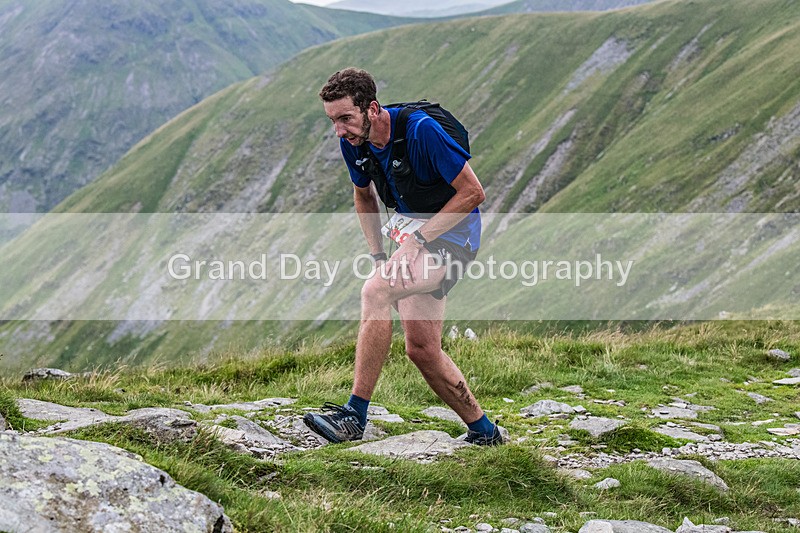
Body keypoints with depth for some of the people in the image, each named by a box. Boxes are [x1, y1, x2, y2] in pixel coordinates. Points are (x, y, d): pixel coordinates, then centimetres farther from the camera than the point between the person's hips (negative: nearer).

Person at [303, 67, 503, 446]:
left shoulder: (421, 130, -25)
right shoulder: (354, 143, -4)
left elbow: (472, 192, -20)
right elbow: (364, 195, 15)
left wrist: (418, 238, -22)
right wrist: (379, 256, 4)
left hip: (452, 234, -8)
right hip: (417, 237, 8)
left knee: (375, 293, -27)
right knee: (421, 349, 3)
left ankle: (354, 417, -24)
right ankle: (483, 431, 20)